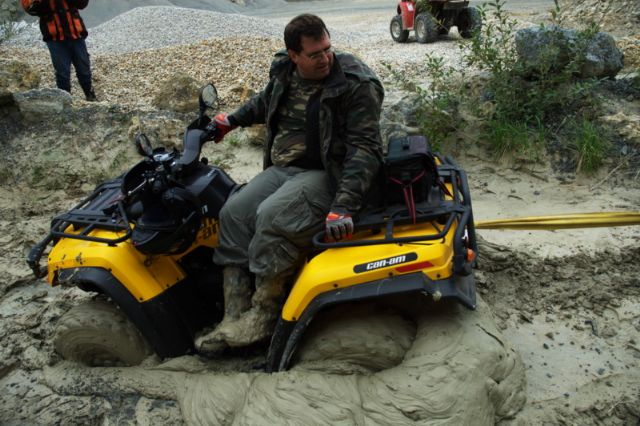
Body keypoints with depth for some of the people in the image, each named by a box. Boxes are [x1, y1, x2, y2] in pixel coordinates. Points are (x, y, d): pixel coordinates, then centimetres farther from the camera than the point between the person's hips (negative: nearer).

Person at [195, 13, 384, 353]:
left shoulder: (356, 84, -15)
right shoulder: (284, 71, 5)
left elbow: (364, 147, -22)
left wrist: (343, 204, -33)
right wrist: (232, 120, 29)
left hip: (326, 174, -7)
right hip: (282, 169, 8)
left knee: (271, 216, -31)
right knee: (234, 213, -10)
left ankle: (262, 315, -16)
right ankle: (235, 316, -9)